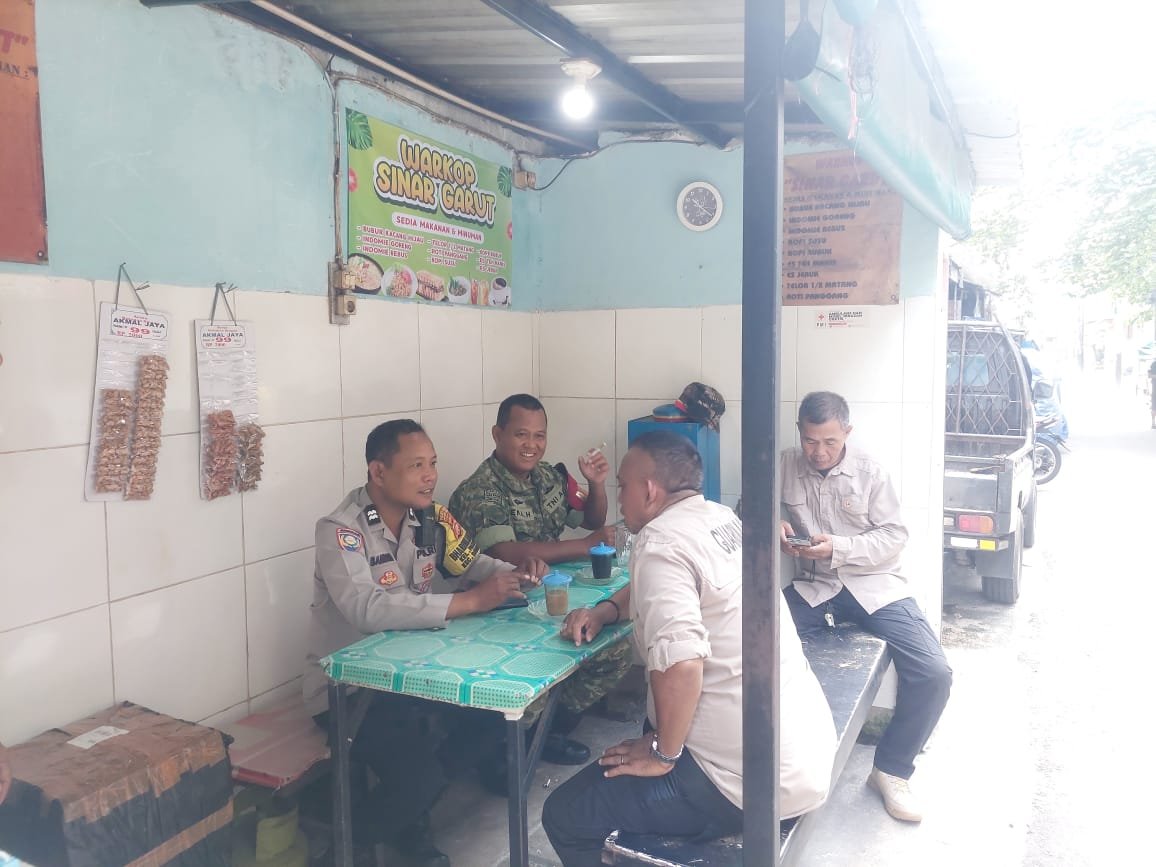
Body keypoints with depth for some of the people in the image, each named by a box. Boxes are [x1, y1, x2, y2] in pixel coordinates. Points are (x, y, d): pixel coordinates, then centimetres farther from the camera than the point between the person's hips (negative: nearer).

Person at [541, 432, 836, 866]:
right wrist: (607, 609, 11)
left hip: (751, 779, -9)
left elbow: (681, 662, -32)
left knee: (564, 815, -1)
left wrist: (663, 754, -16)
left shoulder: (660, 542, -18)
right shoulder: (721, 518, 10)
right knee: (654, 724, 33)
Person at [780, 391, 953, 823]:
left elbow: (894, 536, -2)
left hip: (875, 584, 0)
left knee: (933, 673, -21)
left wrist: (838, 547, -17)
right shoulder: (786, 467, 4)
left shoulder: (869, 471, 0)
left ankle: (891, 770, 3)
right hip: (814, 585, 1)